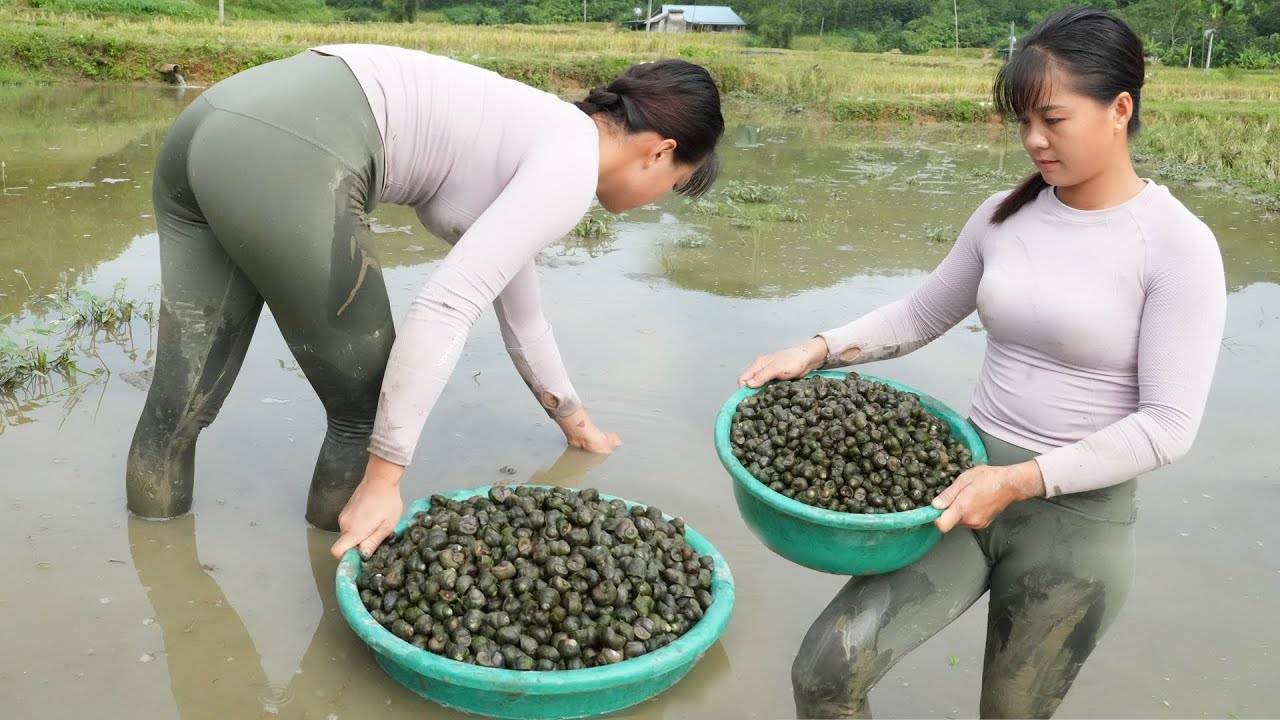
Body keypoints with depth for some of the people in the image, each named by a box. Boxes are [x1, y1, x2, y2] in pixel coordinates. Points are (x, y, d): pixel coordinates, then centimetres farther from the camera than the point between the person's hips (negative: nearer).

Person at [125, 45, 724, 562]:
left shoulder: (522, 141, 28)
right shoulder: (573, 163, 0)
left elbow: (516, 301, 40)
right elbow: (444, 310, -12)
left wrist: (572, 417, 53)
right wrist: (383, 479, -6)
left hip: (213, 127, 9)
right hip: (285, 159, -9)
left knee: (180, 401, 18)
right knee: (367, 409, 11)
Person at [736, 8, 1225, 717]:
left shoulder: (1177, 245, -11)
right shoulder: (1005, 216, 3)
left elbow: (1167, 424, -14)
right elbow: (921, 315, 14)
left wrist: (1021, 480, -23)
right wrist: (817, 351, -1)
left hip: (1079, 513, -3)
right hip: (971, 481, 4)